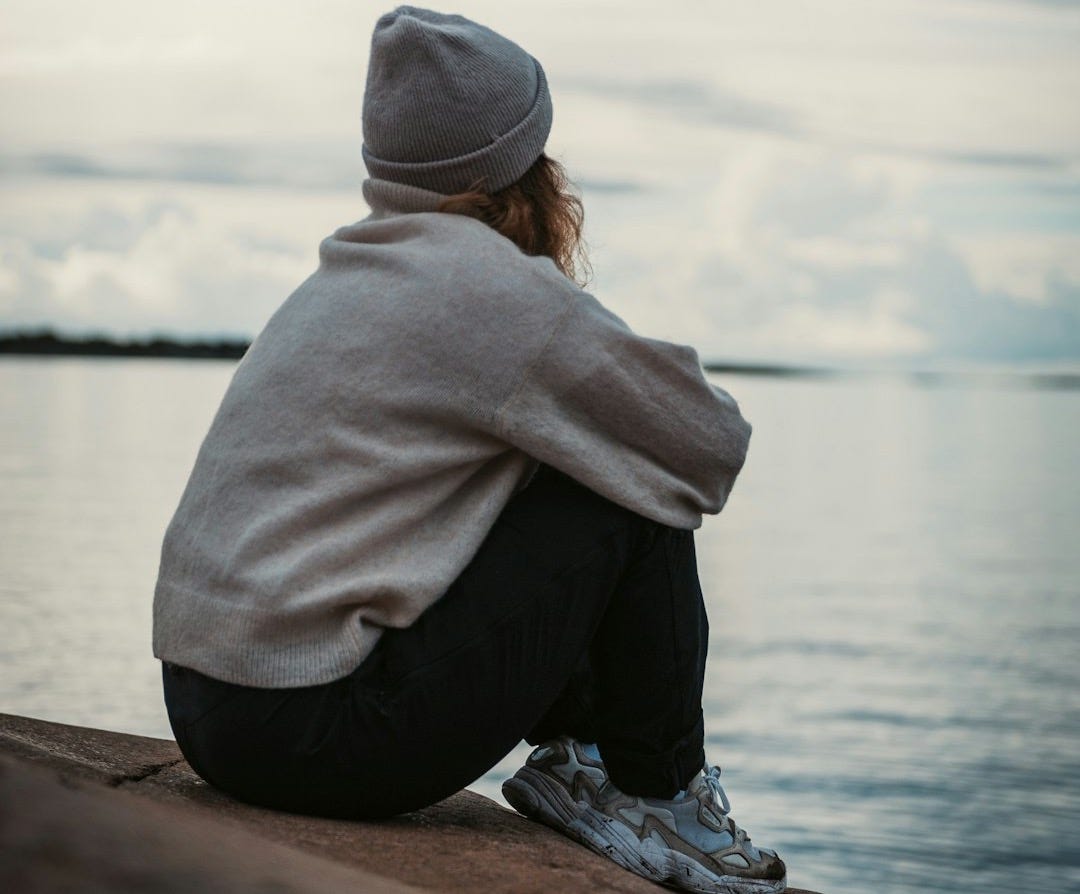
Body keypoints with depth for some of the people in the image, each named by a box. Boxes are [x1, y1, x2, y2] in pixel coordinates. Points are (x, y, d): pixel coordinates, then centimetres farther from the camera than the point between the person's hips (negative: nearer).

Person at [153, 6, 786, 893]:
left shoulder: (346, 276, 15)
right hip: (316, 735, -9)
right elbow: (713, 445, -2)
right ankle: (657, 791, 12)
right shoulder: (494, 284, -10)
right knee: (638, 495, -2)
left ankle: (578, 753, 22)